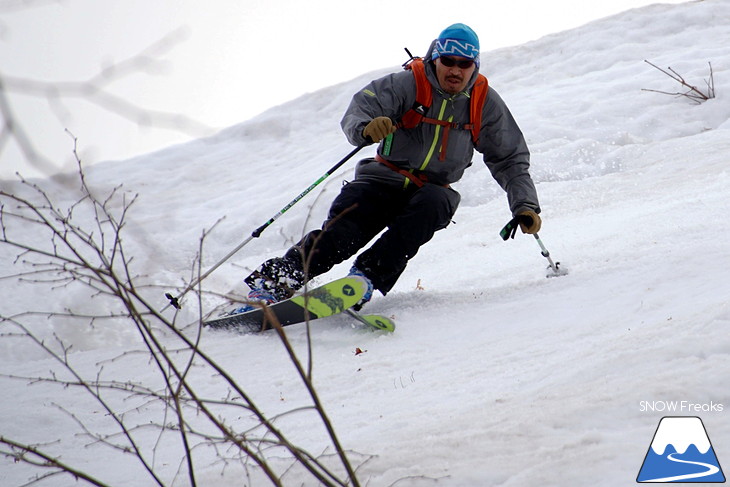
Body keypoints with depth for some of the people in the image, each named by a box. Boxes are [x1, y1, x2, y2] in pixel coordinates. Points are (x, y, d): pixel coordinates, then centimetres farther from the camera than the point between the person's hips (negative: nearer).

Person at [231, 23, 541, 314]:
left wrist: (525, 205, -5)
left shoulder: (485, 103, -1)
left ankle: (368, 277, -38)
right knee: (341, 232, -27)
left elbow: (510, 160, 7)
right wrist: (366, 128, -44)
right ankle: (271, 285, -31)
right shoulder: (407, 85, -9)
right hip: (385, 179, -2)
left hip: (433, 191, 2)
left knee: (432, 204, -35)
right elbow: (359, 109, -19)